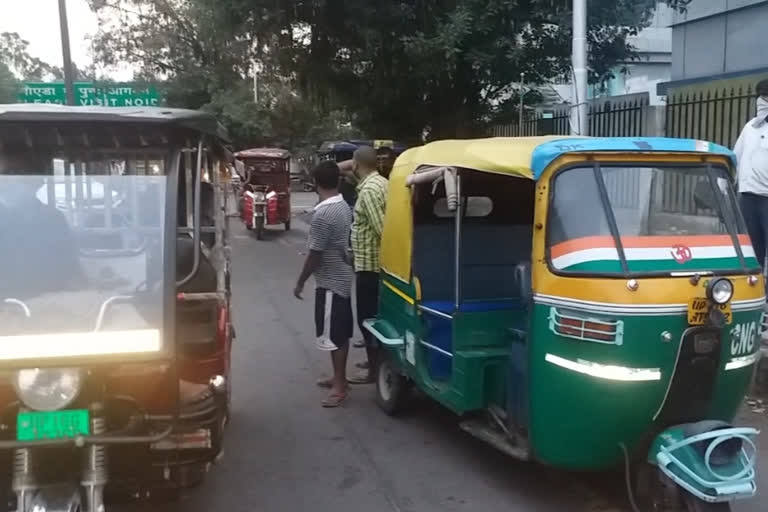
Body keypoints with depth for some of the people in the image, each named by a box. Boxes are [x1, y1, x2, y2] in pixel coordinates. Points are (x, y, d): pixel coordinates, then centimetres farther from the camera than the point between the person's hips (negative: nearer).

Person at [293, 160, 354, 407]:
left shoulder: (323, 214, -23)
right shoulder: (344, 207, 5)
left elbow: (315, 254, -20)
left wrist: (300, 283, -9)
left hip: (330, 282, -9)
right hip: (343, 278, 9)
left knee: (333, 336, -2)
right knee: (341, 333, 16)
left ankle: (340, 387, 4)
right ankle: (339, 377, 28)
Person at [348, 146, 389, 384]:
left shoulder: (369, 190, -20)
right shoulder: (382, 183, 10)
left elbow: (382, 230, -25)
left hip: (369, 264, -10)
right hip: (377, 262, 10)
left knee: (367, 318, 0)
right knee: (376, 316, 19)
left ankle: (374, 369, 9)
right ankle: (377, 360, 30)